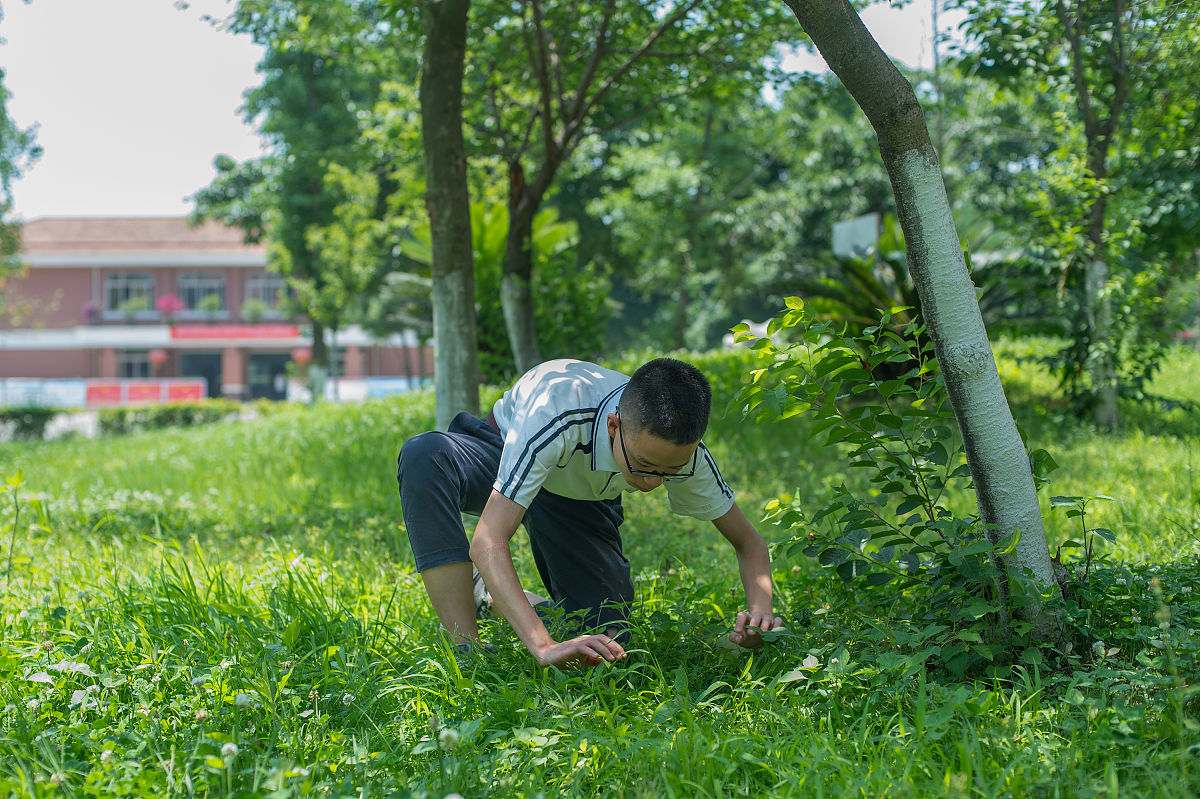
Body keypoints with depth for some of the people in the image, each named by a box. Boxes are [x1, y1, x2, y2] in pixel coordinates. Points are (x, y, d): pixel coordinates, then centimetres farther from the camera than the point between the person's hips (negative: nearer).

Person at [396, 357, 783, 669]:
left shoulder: (681, 449, -29)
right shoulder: (556, 415, -45)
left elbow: (749, 543, -15)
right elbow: (486, 543, -50)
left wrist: (759, 611, -37)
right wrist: (544, 646, -61)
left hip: (581, 499, 4)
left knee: (606, 640, -10)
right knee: (424, 456, -38)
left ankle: (492, 597, 19)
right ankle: (468, 653, -35)